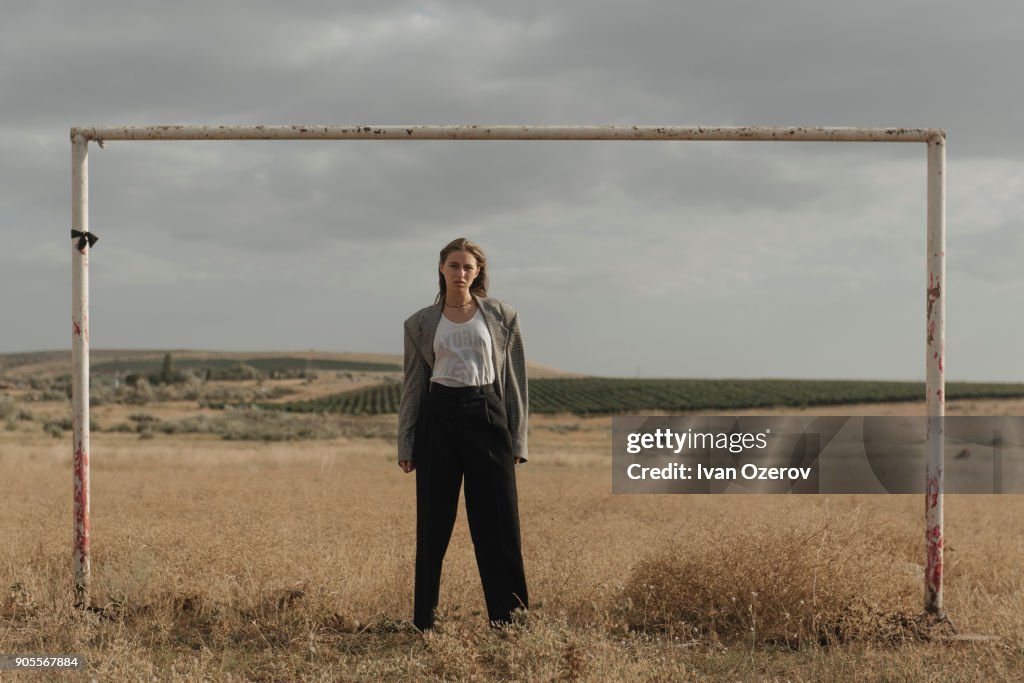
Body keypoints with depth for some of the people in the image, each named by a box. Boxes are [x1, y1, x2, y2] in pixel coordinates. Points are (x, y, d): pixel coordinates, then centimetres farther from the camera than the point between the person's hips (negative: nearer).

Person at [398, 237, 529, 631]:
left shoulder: (502, 317, 5)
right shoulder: (421, 323, 8)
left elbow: (514, 380, 6)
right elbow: (413, 386, 10)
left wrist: (517, 440, 1)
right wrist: (406, 446, 5)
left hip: (487, 417, -1)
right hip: (438, 419, 1)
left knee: (498, 523, -1)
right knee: (433, 524, 5)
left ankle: (509, 619, 6)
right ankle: (424, 622, 13)